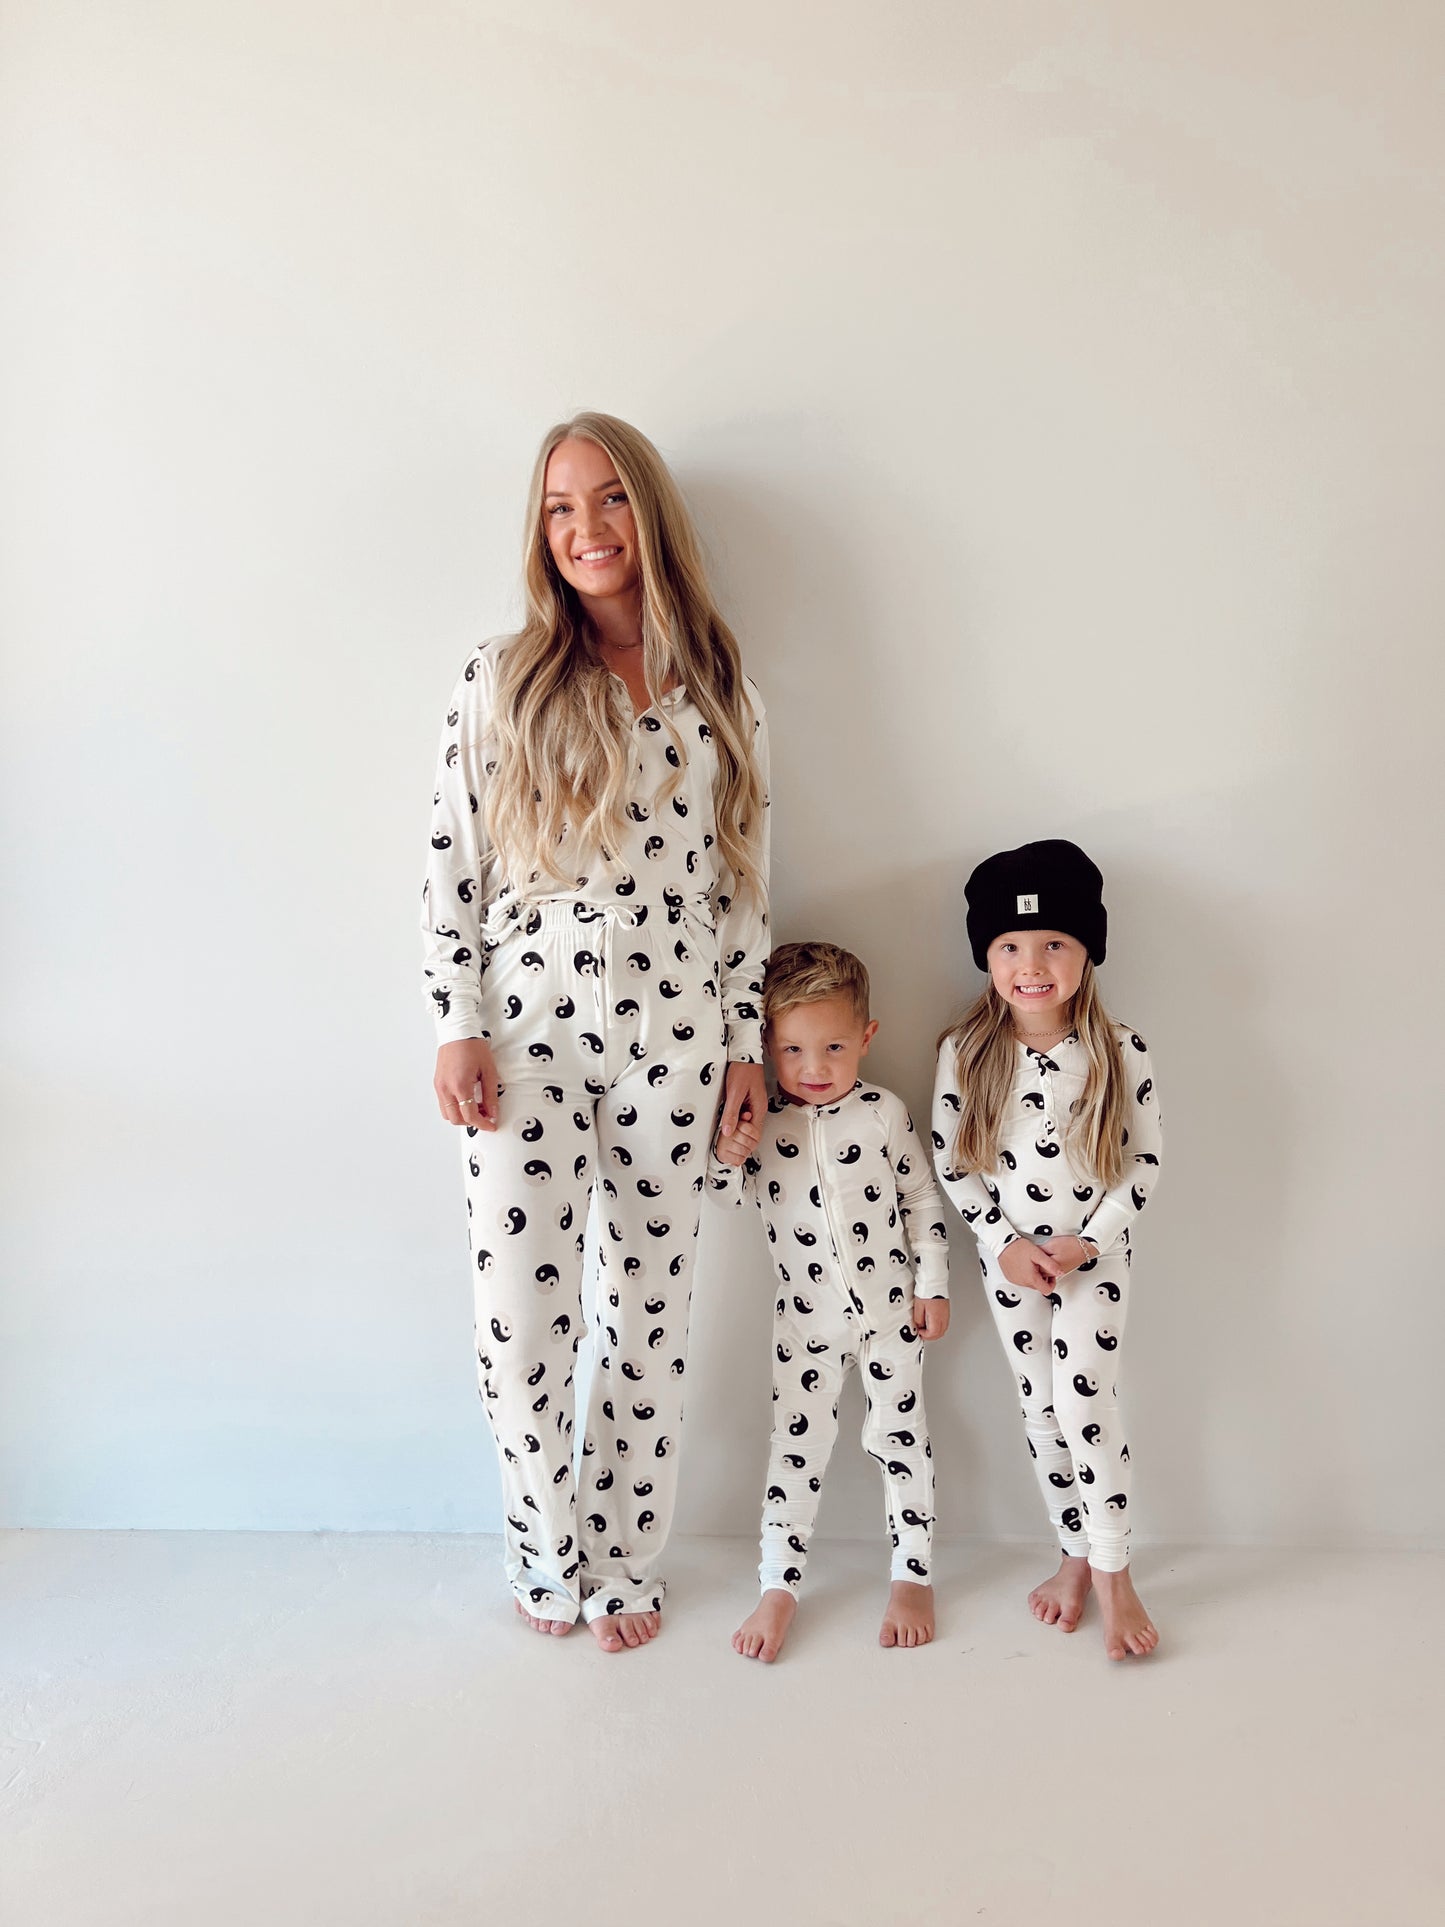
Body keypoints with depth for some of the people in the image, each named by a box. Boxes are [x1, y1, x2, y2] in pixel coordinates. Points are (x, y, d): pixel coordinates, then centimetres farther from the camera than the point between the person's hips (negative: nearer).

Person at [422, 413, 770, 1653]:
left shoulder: (721, 693, 7)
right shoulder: (501, 679, 2)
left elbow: (744, 877, 8)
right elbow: (453, 863, 1)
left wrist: (748, 1044, 5)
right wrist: (457, 1028, -6)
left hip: (673, 1039, 2)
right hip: (528, 1032, -1)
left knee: (650, 1310, 10)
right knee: (522, 1311, 1)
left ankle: (627, 1562, 29)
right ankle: (547, 1553, 26)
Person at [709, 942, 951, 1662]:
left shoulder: (885, 1112, -6)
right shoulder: (760, 1122, -5)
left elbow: (922, 1199, 2)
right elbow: (724, 1198, 5)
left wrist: (933, 1286, 0)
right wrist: (726, 1156, -16)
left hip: (891, 1307, 0)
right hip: (806, 1315, 1)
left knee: (901, 1438, 10)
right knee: (795, 1447, 6)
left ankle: (913, 1576, 26)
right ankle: (779, 1588, 19)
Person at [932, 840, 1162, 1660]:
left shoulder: (1121, 1051, -11)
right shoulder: (965, 1052, -8)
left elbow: (1145, 1160, -6)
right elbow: (951, 1159, -3)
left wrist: (1089, 1242, -14)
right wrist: (1004, 1242, -10)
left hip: (1096, 1249, -2)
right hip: (1009, 1254, 2)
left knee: (1084, 1391, -13)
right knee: (1042, 1403, 11)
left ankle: (1112, 1569, 5)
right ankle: (1076, 1555, 27)